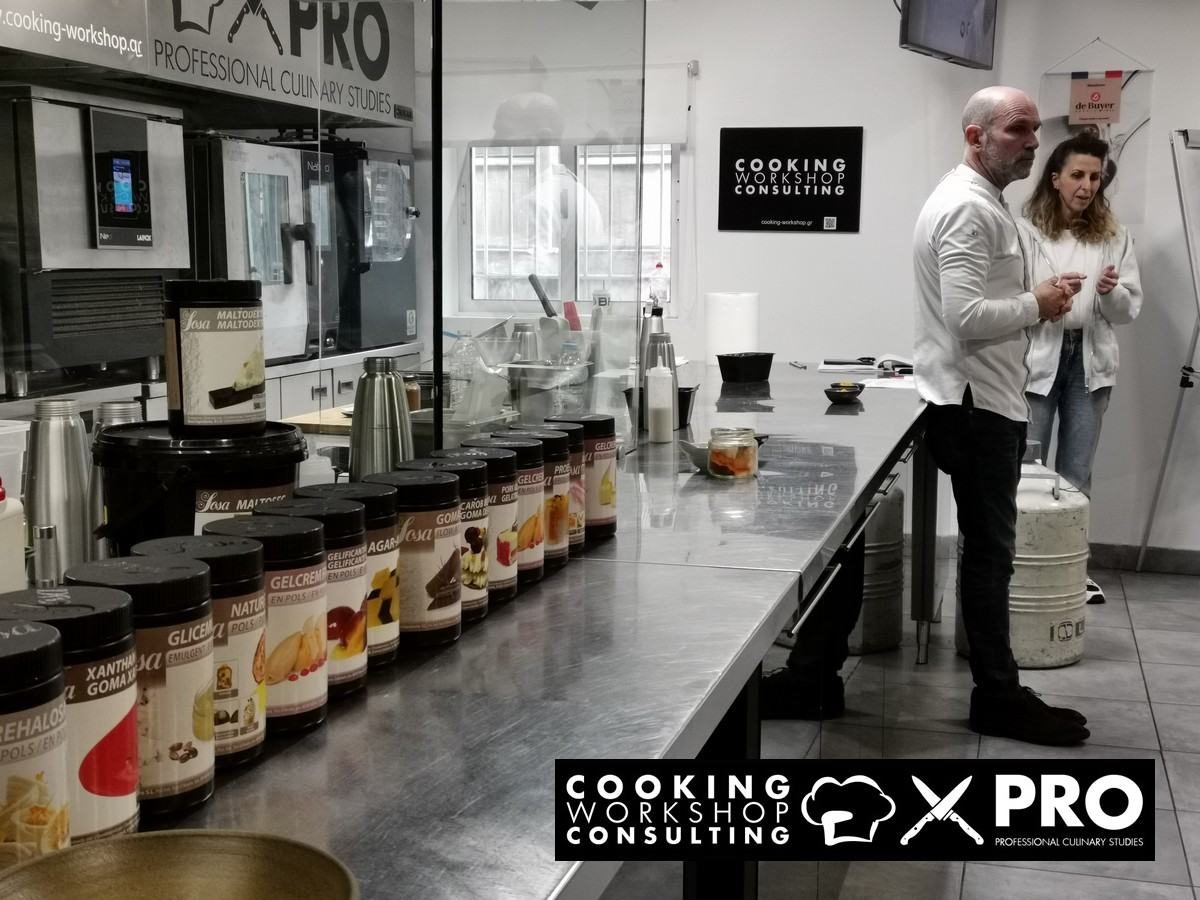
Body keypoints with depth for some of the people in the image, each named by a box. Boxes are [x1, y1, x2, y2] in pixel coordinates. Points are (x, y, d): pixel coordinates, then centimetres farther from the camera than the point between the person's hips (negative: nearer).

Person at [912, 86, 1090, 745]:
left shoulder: (982, 202, 18)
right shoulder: (968, 207, -16)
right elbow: (965, 316, -26)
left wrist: (1039, 298, 10)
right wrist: (1037, 305, -12)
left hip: (987, 400, 11)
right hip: (976, 405, -11)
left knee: (989, 548, 14)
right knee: (990, 551, -4)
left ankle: (996, 684, 24)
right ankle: (998, 697, 5)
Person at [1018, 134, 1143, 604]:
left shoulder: (1114, 235, 7)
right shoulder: (1027, 229, -4)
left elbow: (1130, 309, 7)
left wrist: (1112, 292, -14)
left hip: (1090, 359, 3)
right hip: (1038, 357, -3)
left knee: (1077, 472, 11)